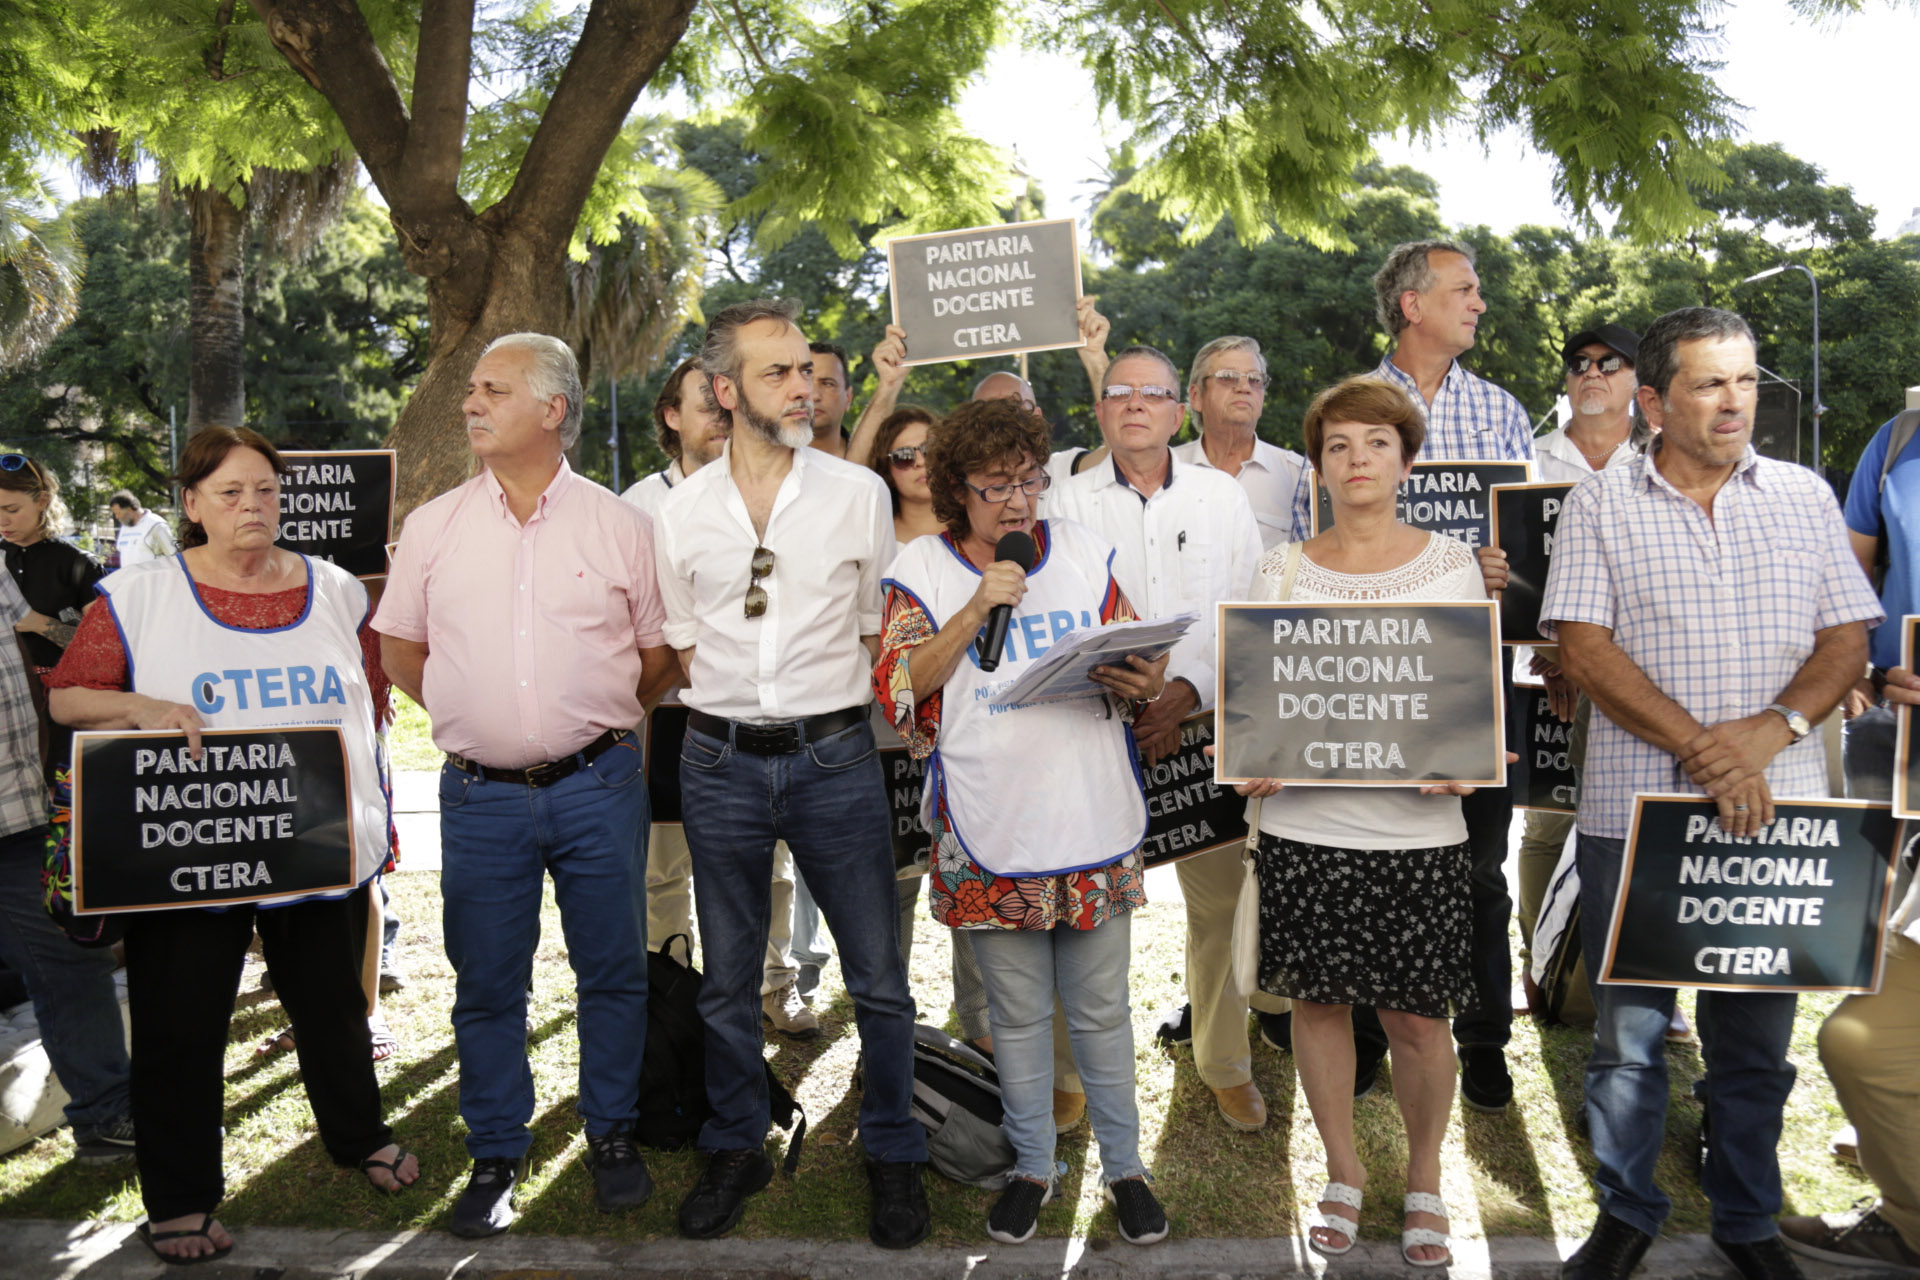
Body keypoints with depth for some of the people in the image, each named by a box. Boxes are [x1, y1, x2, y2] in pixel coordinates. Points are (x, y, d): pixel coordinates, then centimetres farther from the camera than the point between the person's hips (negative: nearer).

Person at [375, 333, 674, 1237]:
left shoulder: (618, 524, 1)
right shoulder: (434, 526, 5)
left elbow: (657, 652, 8)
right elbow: (398, 646, 14)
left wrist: (594, 718, 5)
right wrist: (467, 713, 8)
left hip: (598, 784, -1)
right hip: (480, 792, 1)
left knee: (613, 969, 9)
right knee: (486, 982, 9)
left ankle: (612, 1132, 28)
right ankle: (496, 1155, 25)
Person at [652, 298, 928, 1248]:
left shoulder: (858, 493, 0)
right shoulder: (682, 510, 3)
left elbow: (877, 629, 6)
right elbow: (684, 645, 12)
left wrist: (826, 705, 0)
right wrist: (738, 710, 2)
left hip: (834, 757, -1)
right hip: (721, 764, 2)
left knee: (877, 975, 4)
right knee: (726, 980, 13)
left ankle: (893, 1157, 24)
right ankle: (735, 1151, 32)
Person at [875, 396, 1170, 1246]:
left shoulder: (1083, 551, 7)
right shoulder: (923, 569, 0)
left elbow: (1133, 659, 12)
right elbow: (898, 690, -9)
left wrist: (1148, 683, -12)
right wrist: (975, 610, -18)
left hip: (1093, 821, 1)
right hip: (992, 832, -1)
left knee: (1100, 1007, 11)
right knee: (1017, 1011, 13)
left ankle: (1123, 1165, 29)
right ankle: (1033, 1167, 32)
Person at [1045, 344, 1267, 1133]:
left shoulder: (1222, 496, 9)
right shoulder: (1066, 503, 6)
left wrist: (1187, 692, -10)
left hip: (1202, 724, 1)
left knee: (1220, 897, 4)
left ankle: (1225, 1063, 22)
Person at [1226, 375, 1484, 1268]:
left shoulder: (1450, 564, 5)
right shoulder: (1283, 570, 7)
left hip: (1417, 823, -1)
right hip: (1304, 821, 1)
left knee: (1416, 1016, 3)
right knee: (1317, 999, 9)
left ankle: (1424, 1179, 28)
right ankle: (1343, 1172, 30)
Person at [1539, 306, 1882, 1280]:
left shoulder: (1805, 497, 10)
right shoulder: (1600, 508, 1)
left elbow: (1848, 638, 6)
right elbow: (1582, 650, -7)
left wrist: (1772, 728, -13)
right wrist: (1704, 748, -15)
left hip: (1780, 809, 2)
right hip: (1636, 809, -2)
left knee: (1757, 1034, 12)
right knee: (1629, 1031, 6)